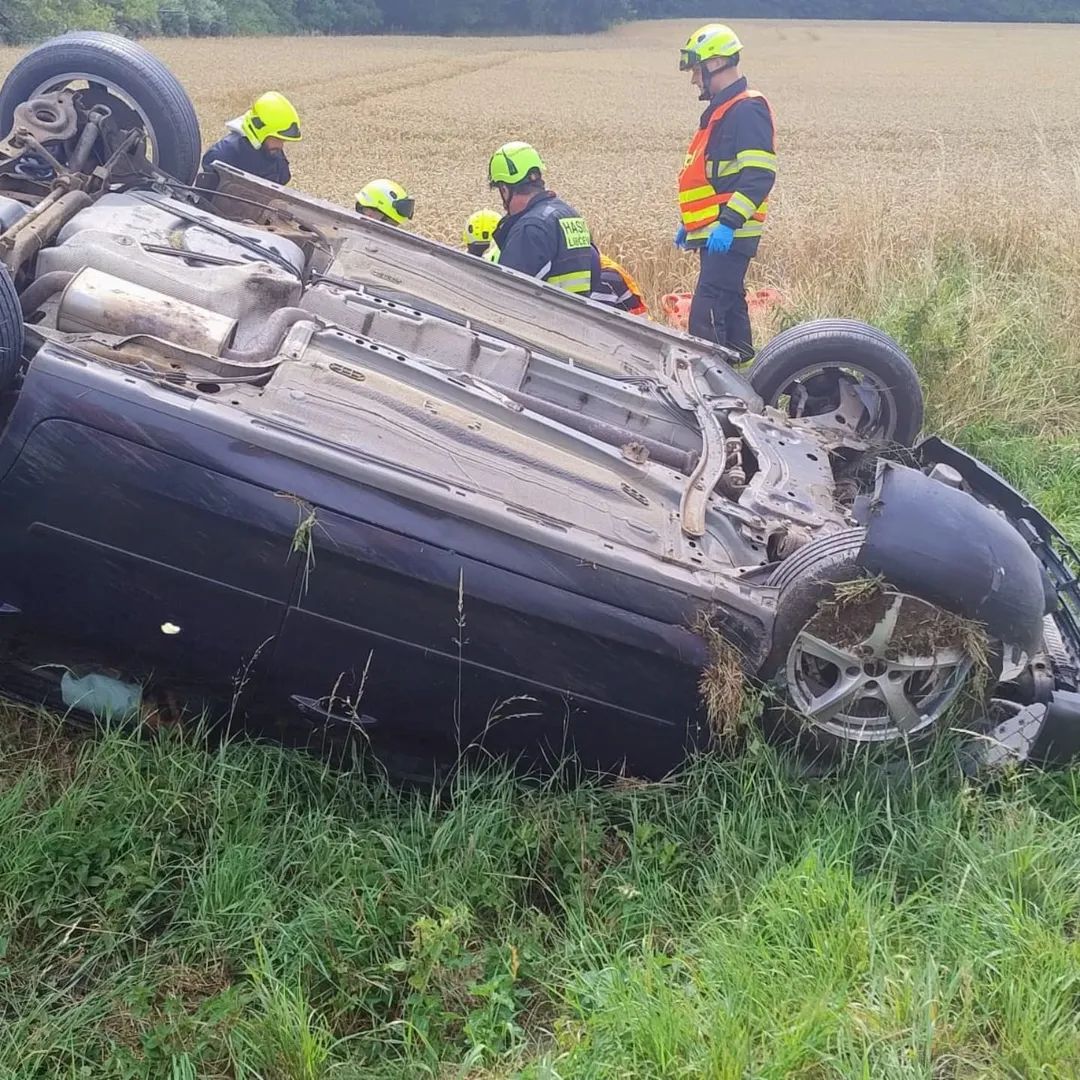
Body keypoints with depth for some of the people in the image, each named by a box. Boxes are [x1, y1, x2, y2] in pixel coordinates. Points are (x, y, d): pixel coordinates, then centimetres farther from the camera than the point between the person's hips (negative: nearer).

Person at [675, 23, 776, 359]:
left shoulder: (748, 110, -12)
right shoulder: (720, 111, 21)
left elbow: (759, 175, -22)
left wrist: (729, 222, -28)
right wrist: (690, 224, 27)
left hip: (730, 235, -11)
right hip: (716, 233, 11)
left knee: (706, 316, -17)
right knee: (729, 307, 15)